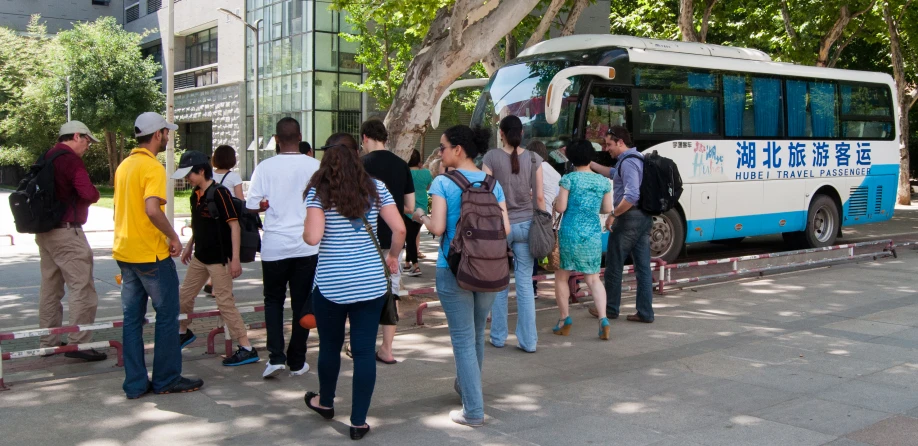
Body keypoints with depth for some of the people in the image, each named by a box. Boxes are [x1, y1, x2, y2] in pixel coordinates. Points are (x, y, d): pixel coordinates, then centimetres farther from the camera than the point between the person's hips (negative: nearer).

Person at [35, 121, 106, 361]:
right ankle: (79, 343, -6)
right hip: (66, 231, -10)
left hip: (44, 231, 10)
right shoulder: (70, 159, -14)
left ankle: (48, 341, 21)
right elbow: (90, 194, -23)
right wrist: (94, 193, -1)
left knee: (50, 287, 14)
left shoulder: (46, 158, 14)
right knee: (82, 287, -6)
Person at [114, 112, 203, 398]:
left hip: (125, 252, 8)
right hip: (151, 255, -8)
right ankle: (166, 379, 12)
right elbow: (152, 210, -28)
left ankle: (135, 384, 14)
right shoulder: (153, 167, -15)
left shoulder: (125, 165, 12)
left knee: (132, 318, 10)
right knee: (167, 315, 4)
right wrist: (173, 237, -15)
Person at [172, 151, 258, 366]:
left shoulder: (219, 193, -18)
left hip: (219, 258, -8)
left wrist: (235, 258, -23)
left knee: (225, 303, -7)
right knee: (184, 296, 18)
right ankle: (183, 332, 43)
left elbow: (234, 225, -20)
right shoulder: (196, 195, 7)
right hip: (200, 257, 9)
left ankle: (247, 349, -1)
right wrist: (190, 245, 25)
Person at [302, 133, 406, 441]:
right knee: (365, 351, 5)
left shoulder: (318, 191, -5)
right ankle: (358, 421, 10)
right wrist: (392, 255, 13)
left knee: (330, 346, 18)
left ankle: (325, 402, 40)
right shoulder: (375, 188, 1)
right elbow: (399, 229, -3)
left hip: (331, 283, -1)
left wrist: (303, 230, 7)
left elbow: (313, 237, -15)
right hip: (371, 282, 1)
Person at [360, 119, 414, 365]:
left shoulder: (362, 164, -10)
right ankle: (387, 349, 11)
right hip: (394, 238, 4)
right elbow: (410, 207, 6)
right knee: (391, 293, 8)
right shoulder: (402, 165, 4)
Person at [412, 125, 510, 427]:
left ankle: (474, 411, 2)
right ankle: (465, 386, 42)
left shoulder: (443, 183, -9)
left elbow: (438, 227, -16)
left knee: (463, 339, 1)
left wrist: (421, 216, 4)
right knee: (477, 334, 20)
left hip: (454, 268, -5)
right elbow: (505, 229, 0)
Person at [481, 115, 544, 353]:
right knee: (525, 282, 5)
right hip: (525, 224, 2)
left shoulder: (491, 157, -6)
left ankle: (498, 337, 17)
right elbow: (539, 197, 1)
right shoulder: (533, 159, 1)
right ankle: (528, 340, 6)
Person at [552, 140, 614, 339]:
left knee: (561, 276, 13)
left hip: (570, 232, -3)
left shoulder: (569, 179, -7)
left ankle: (565, 319, 14)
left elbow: (561, 207, -9)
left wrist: (556, 201, 13)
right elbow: (608, 209, 10)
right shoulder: (603, 181, 5)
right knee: (593, 278, 10)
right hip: (593, 234, 3)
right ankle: (603, 319, -5)